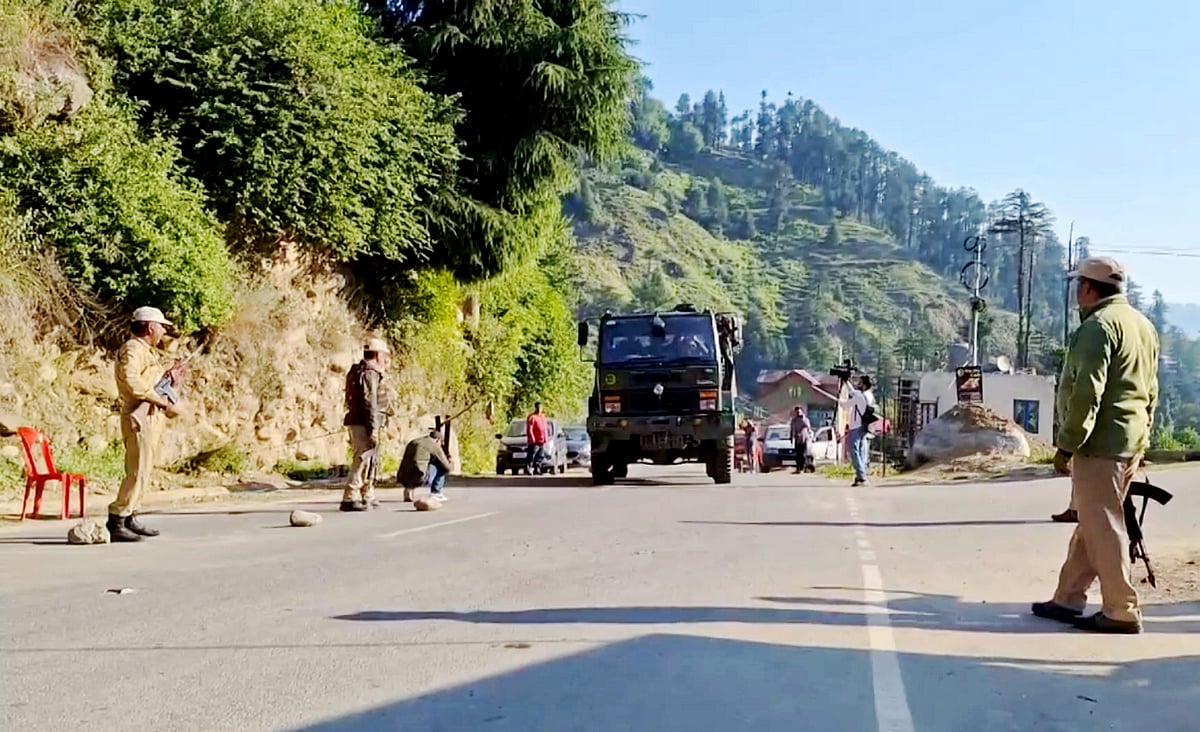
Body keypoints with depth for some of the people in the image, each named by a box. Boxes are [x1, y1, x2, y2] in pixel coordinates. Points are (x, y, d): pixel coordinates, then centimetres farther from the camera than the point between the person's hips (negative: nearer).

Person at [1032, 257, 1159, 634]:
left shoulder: (1099, 325, -14)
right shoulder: (1143, 325, 17)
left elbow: (1087, 393, -20)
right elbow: (1150, 392, 21)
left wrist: (1066, 445, -16)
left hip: (1100, 445, -10)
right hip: (1131, 442, 10)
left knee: (1103, 527, -4)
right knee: (1092, 523, 14)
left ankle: (1122, 612, 0)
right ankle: (1068, 599, 22)